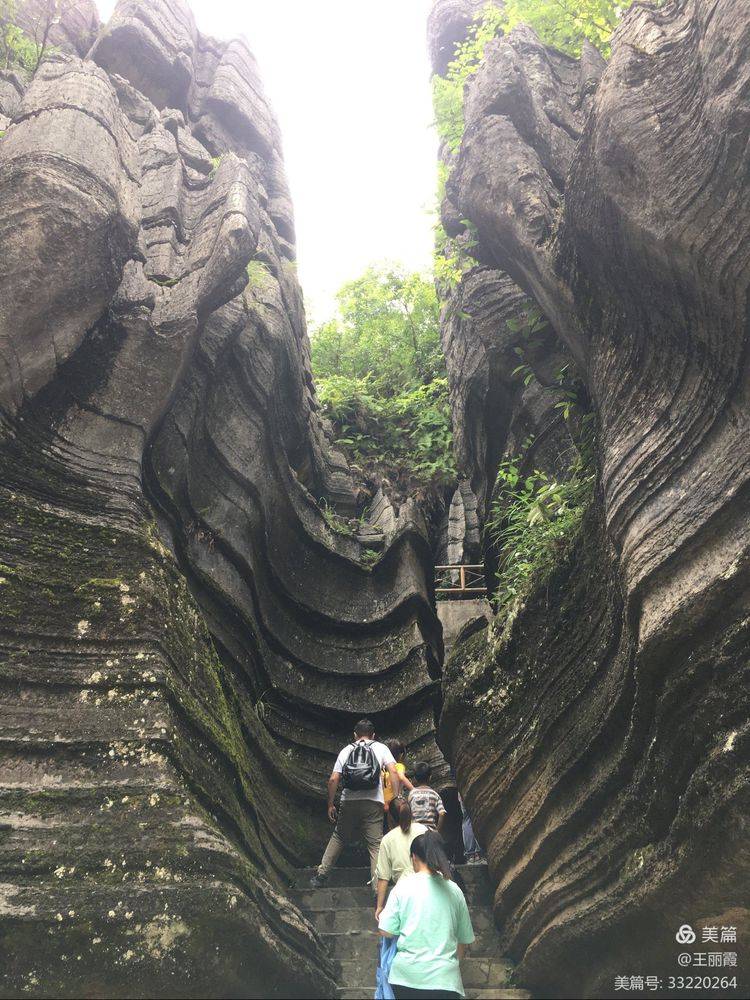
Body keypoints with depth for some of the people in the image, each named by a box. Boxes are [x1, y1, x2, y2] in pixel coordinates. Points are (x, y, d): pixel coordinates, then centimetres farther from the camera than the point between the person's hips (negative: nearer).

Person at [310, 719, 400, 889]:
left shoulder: (346, 750, 12)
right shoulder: (381, 748, 9)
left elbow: (333, 779, 6)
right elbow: (393, 772, -5)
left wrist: (330, 804, 13)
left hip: (349, 802, 2)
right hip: (373, 804, -2)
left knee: (338, 838, 19)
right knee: (375, 844, 4)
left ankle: (321, 876, 21)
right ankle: (377, 885, 0)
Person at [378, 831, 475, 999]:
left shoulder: (403, 886, -4)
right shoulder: (454, 890, 3)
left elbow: (386, 931, -5)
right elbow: (464, 939, 10)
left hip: (406, 977, 0)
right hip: (444, 979, 1)